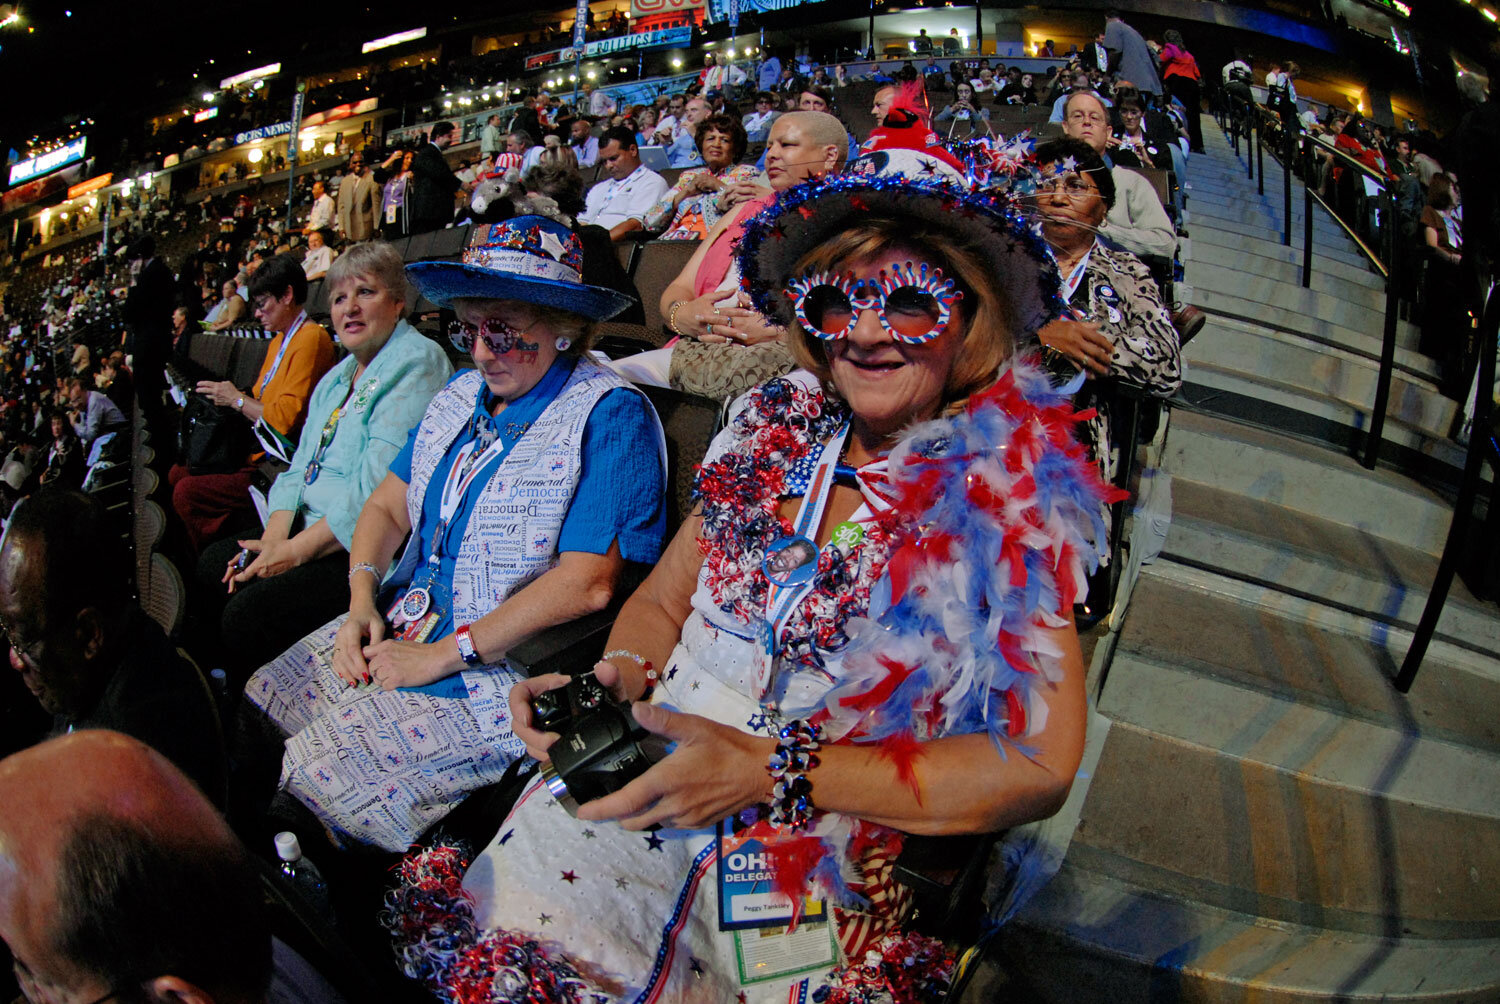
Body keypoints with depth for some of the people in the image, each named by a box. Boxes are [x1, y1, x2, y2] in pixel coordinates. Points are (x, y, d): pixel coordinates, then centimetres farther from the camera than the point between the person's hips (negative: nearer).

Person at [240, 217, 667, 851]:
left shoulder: (610, 417, -15)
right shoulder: (462, 395, 11)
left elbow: (588, 584, -23)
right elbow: (387, 506, 16)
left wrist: (442, 655, -19)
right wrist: (362, 602, -4)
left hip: (496, 674, -8)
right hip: (394, 631, 8)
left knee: (312, 776, -14)